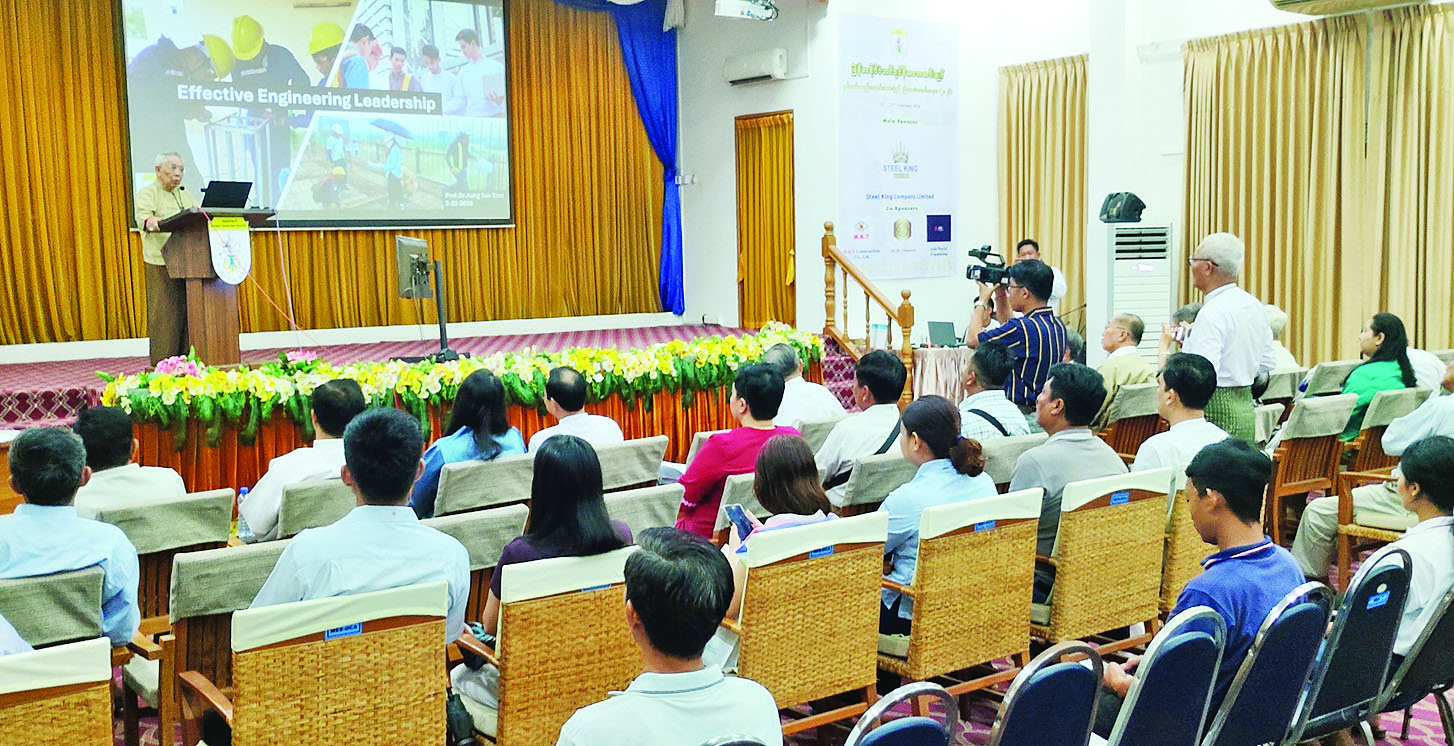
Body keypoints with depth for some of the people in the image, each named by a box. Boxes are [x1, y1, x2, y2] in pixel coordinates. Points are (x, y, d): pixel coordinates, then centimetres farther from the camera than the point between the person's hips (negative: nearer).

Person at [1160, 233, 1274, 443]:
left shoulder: (1212, 312, -17)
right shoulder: (1254, 305, 11)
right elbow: (1266, 364, 18)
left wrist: (1165, 347, -14)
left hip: (1216, 412, -9)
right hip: (1246, 408, 9)